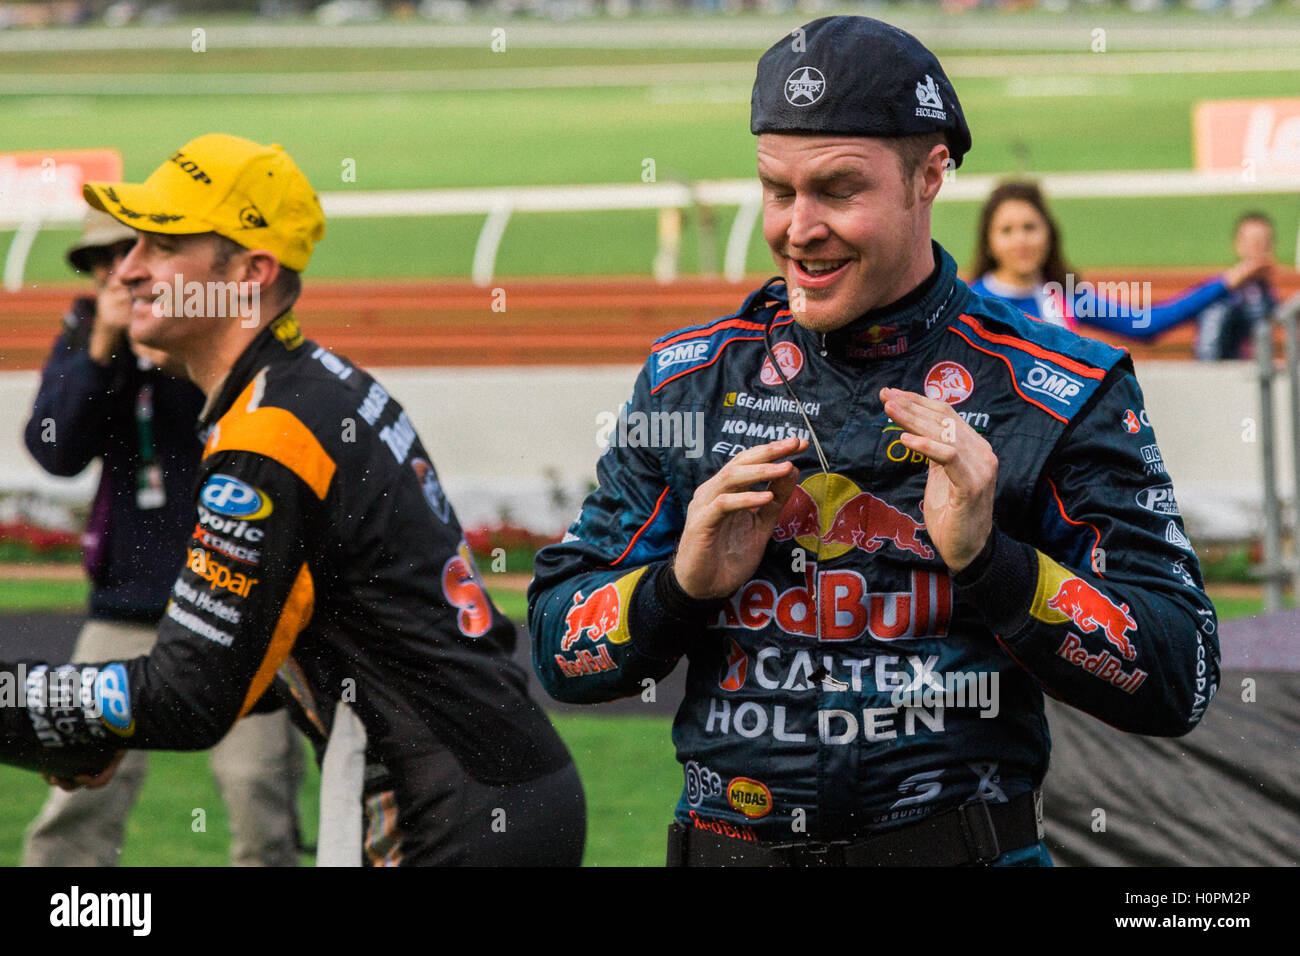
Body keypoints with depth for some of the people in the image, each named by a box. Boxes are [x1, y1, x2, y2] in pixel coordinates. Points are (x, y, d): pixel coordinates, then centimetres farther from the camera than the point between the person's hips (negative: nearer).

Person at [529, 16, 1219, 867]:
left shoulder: (1064, 394, -3)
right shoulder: (688, 378, 7)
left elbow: (1179, 683, -8)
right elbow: (559, 647, 9)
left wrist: (989, 559, -20)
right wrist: (684, 586, -11)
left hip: (963, 851, -3)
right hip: (727, 846, 3)